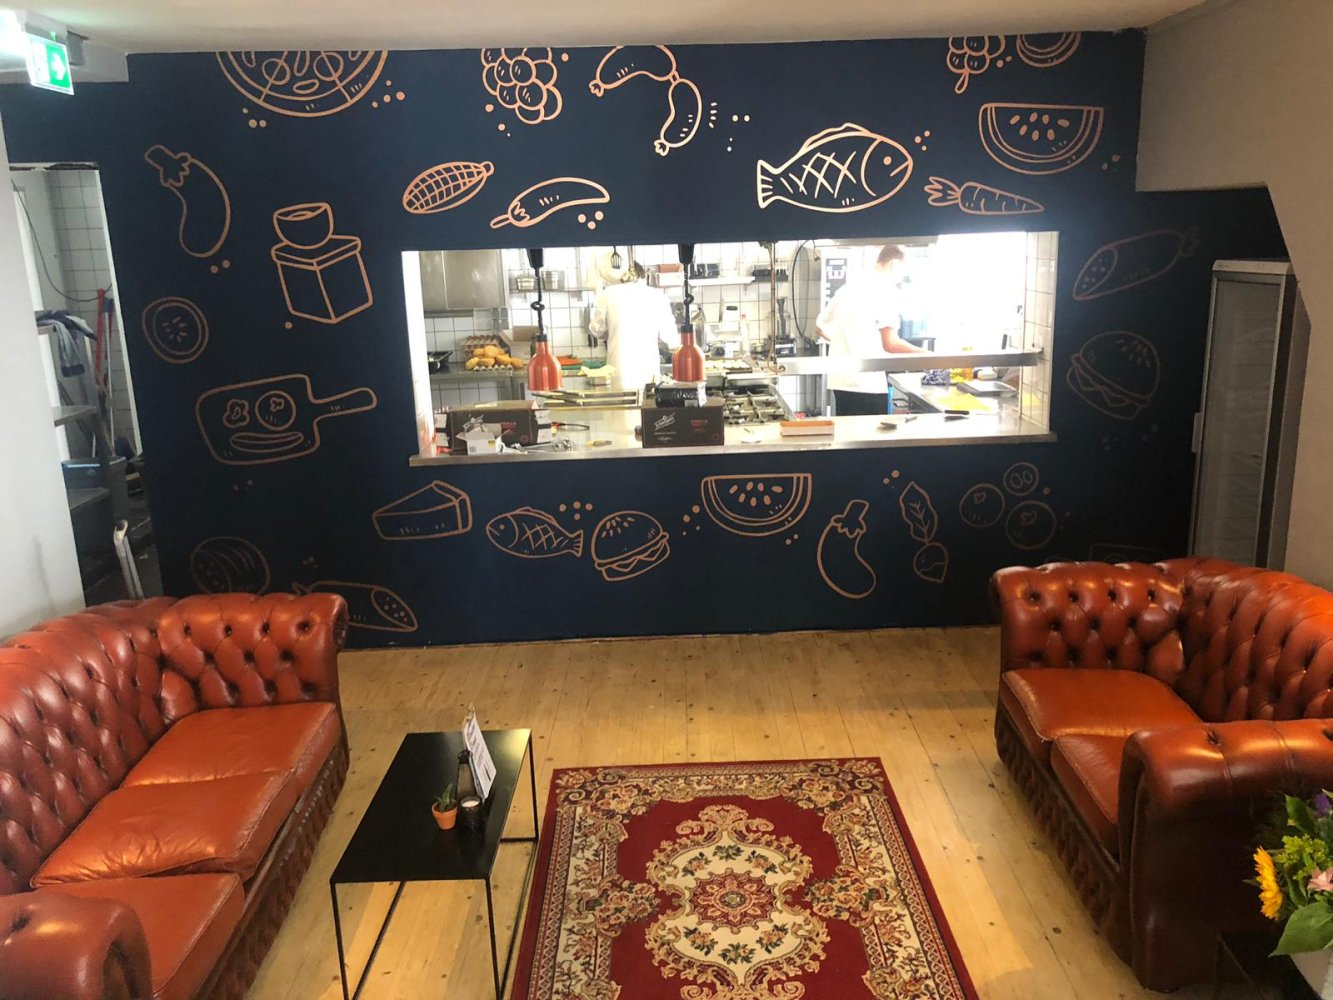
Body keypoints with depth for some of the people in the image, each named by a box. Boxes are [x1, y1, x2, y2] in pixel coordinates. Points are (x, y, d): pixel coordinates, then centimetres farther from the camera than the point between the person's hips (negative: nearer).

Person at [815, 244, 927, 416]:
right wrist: (925, 354, -2)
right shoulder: (889, 291, -7)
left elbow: (820, 327, 20)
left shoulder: (847, 287, 14)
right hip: (868, 383, -7)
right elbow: (890, 344, -13)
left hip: (839, 380, 7)